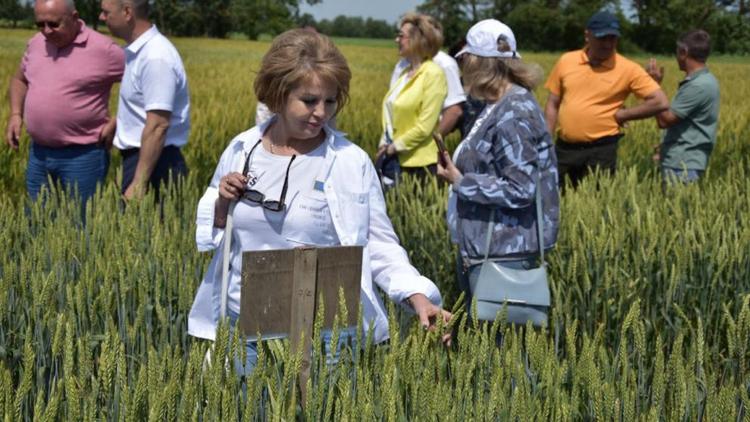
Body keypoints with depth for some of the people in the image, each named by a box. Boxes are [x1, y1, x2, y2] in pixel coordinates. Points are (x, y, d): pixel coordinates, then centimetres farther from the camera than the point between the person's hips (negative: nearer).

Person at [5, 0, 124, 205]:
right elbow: (19, 80, 23)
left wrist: (117, 122, -11)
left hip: (82, 157, -6)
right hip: (38, 154, 6)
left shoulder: (102, 49, -12)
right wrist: (15, 114, 7)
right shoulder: (36, 43, 7)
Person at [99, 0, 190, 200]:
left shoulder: (156, 57, -20)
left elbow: (157, 126, -24)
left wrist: (139, 183, -24)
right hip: (140, 158, 10)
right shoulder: (138, 51, 11)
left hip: (153, 164, -10)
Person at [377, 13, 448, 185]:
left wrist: (395, 147, -11)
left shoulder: (433, 74, -12)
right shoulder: (406, 72, 11)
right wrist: (385, 143, 0)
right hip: (395, 158, 7)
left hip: (420, 163, -7)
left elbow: (424, 127, -17)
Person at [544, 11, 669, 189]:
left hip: (600, 152, -3)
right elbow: (552, 105, 11)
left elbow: (661, 102, -9)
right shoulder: (566, 61, 4)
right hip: (563, 148, 4)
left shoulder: (628, 69, -6)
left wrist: (621, 115, -7)